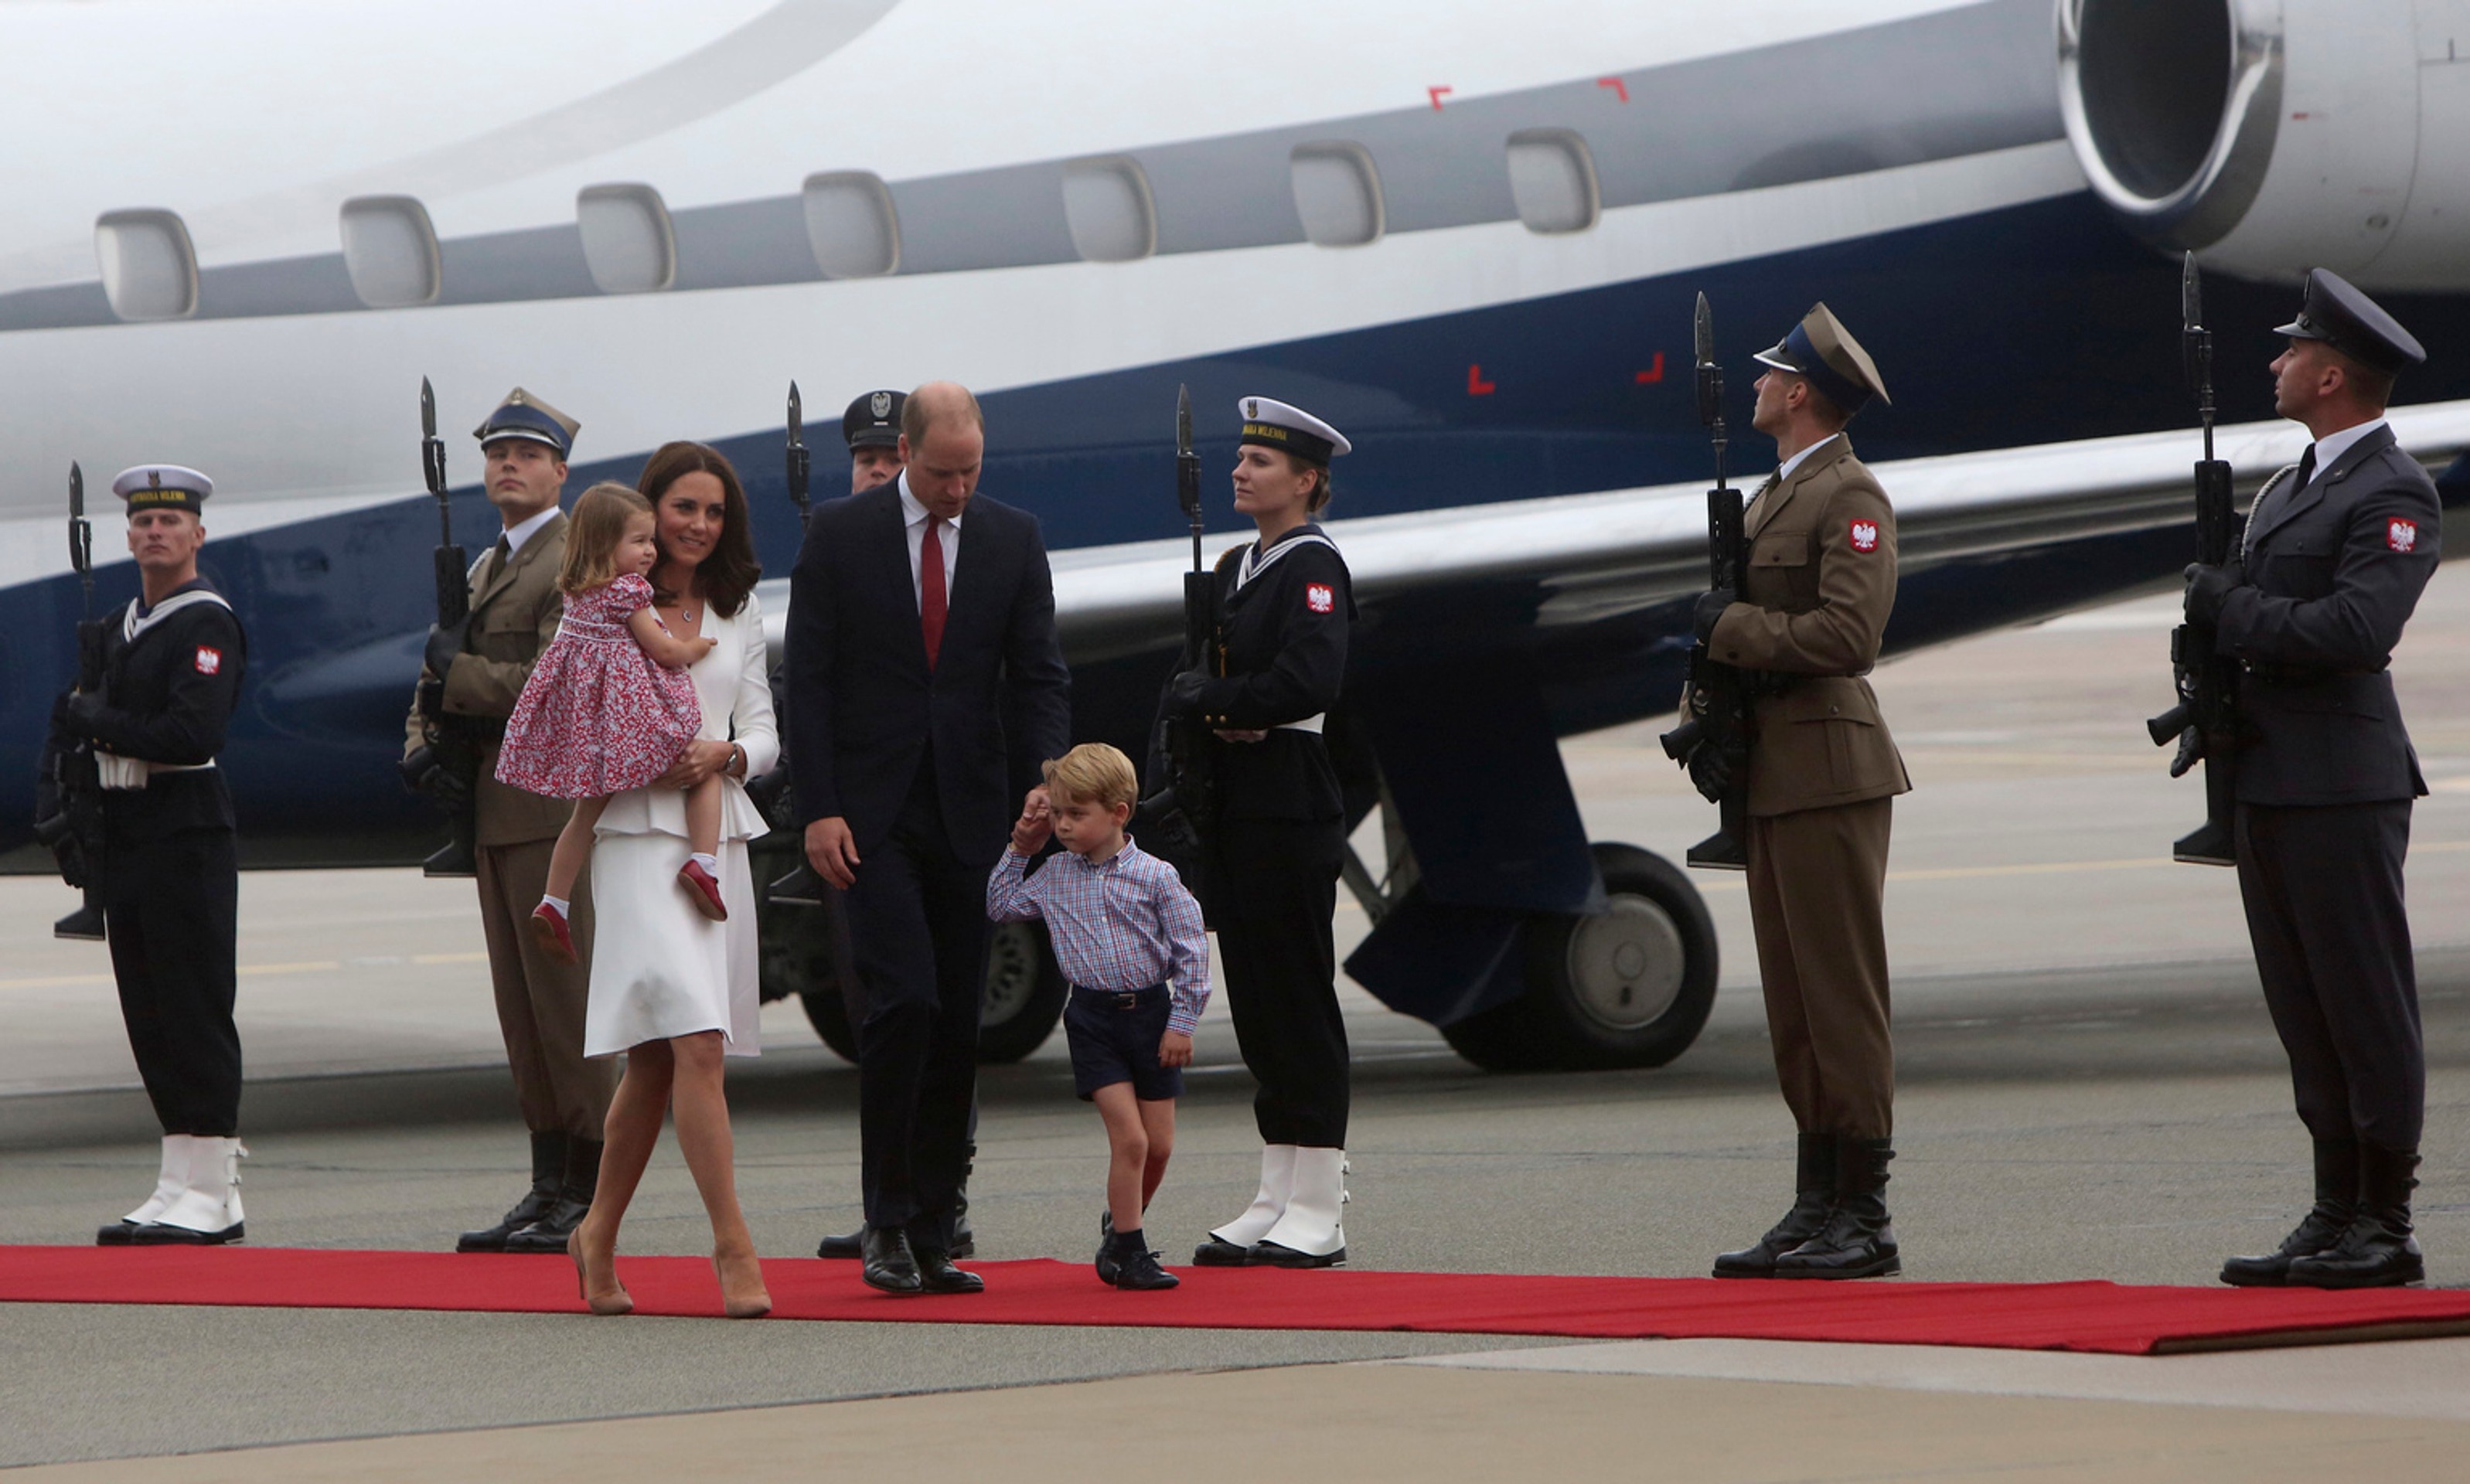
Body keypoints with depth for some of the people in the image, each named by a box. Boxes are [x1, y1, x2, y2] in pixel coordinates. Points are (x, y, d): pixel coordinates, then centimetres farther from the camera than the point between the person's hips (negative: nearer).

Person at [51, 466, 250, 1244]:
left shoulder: (208, 624, -9)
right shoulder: (118, 627, 17)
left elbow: (191, 735, -19)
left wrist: (91, 722, -13)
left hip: (186, 837, -8)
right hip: (127, 839, 8)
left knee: (195, 1012, -7)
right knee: (149, 1014, 8)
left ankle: (210, 1195, -5)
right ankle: (181, 1188, 12)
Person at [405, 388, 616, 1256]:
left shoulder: (577, 566, -10)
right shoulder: (485, 569, 20)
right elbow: (441, 674, 24)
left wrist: (457, 672, -10)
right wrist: (424, 743, 4)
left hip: (552, 810, -9)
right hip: (495, 816, 9)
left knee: (565, 999, -8)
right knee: (522, 1011, 10)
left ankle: (588, 1200, -6)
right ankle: (548, 1190, 14)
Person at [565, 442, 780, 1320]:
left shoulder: (738, 614, 16)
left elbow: (764, 735, 13)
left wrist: (723, 755, -9)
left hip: (720, 839, 5)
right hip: (636, 833, -5)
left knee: (656, 1059, 8)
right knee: (695, 1042, -18)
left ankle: (600, 1235, 23)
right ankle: (732, 1248, -19)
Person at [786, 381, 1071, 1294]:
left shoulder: (1013, 540, 6)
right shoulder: (839, 534, 0)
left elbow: (1040, 677, 6)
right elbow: (808, 679, -1)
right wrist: (819, 809, -9)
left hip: (969, 811, 3)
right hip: (873, 810, -3)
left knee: (958, 1023, 3)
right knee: (904, 999, -16)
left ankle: (931, 1235, 9)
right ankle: (888, 1219, -7)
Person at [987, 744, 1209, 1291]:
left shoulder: (1154, 877, -7)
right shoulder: (1055, 877, 3)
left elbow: (1191, 949, -4)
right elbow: (1001, 907, 20)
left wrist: (1182, 1021, -6)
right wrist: (1019, 851, 9)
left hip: (1151, 1010, 0)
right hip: (1092, 1015, 0)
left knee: (1159, 1144, 5)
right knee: (1129, 1137, -11)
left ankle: (1121, 1226, 29)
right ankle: (1127, 1249, -2)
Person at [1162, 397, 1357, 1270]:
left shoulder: (1315, 568, -9)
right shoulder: (1237, 568, 16)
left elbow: (1309, 681, -22)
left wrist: (1215, 700, -14)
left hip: (1291, 811, -9)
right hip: (1237, 805, 9)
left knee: (1298, 1000, -6)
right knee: (1257, 1001, 10)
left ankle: (1319, 1215, -3)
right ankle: (1277, 1201, 15)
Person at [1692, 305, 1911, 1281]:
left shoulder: (1852, 498, -10)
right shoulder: (1770, 499, 20)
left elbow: (1847, 635, -21)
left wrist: (1730, 626, -12)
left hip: (1828, 776, -9)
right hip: (1772, 779, 9)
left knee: (1842, 997, -8)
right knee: (1795, 1004, 10)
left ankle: (1865, 1219, -6)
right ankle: (1816, 1208, 13)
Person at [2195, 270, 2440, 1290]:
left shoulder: (2393, 495, -10)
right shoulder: (2293, 487, 20)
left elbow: (2353, 629, -22)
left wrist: (2227, 607, -13)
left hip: (2340, 789, -9)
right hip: (2267, 784, 9)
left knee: (2366, 1006, -5)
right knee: (2305, 1012, 9)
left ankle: (2387, 1229, -2)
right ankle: (2336, 1215, 13)